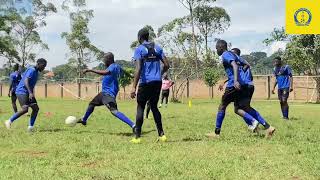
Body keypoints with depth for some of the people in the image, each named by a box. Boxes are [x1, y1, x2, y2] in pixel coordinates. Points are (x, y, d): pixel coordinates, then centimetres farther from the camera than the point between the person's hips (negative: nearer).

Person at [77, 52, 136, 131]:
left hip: (109, 94, -11)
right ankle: (83, 120, 50)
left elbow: (105, 73, -38)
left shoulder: (113, 66, -18)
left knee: (114, 111, -27)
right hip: (104, 92, 11)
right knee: (92, 104, 26)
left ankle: (133, 125, -35)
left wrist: (90, 70, -37)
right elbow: (123, 71, 32)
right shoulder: (116, 66, 11)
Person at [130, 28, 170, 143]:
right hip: (157, 82, 5)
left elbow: (138, 69, -15)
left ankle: (137, 137, 3)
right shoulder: (157, 48, 11)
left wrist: (134, 87, -18)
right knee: (154, 107, 17)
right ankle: (161, 135, 12)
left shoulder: (139, 49, -5)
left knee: (140, 108, 5)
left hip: (145, 82, -5)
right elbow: (166, 65, 8)